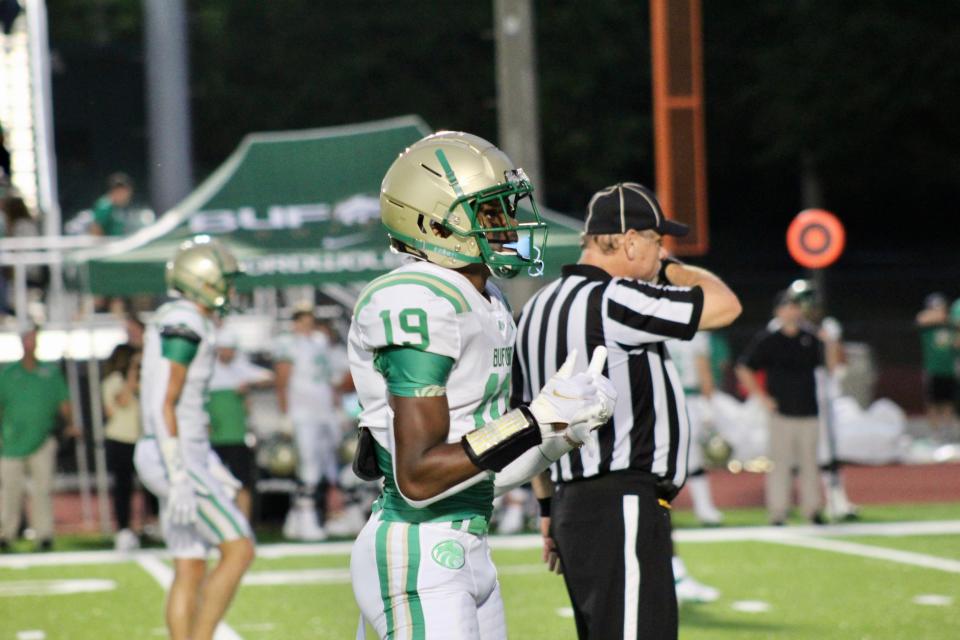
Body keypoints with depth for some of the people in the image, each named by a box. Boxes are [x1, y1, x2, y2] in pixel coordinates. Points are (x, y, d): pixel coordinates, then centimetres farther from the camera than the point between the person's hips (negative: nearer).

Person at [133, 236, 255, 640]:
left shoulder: (171, 324, 16)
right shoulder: (186, 325, -17)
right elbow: (163, 406, -22)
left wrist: (210, 466, 25)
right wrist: (180, 480, -24)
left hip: (179, 456, 10)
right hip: (176, 459, -10)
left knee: (191, 572, 10)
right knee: (239, 550, -8)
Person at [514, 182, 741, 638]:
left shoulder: (538, 308, 15)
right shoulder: (612, 301, -15)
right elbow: (724, 305, -12)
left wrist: (549, 507, 24)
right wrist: (669, 269, 6)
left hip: (575, 499, 10)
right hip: (622, 510, -10)